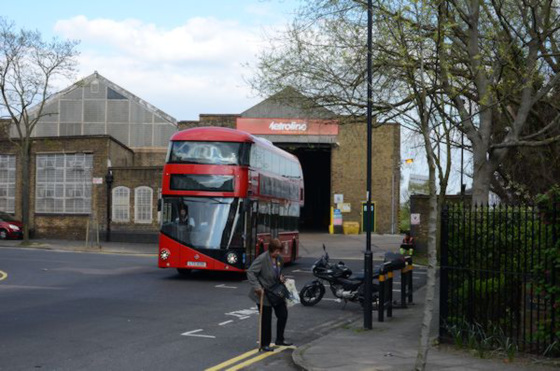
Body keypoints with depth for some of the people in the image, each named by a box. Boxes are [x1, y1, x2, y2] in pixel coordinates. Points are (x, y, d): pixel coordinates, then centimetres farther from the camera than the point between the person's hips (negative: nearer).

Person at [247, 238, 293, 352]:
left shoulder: (279, 258, 1)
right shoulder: (262, 259, -22)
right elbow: (250, 272, -23)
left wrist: (280, 276, -2)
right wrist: (257, 287, -29)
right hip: (263, 293, -7)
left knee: (283, 314, 10)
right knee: (266, 319, 1)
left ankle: (280, 339, 27)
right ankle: (265, 344, 15)